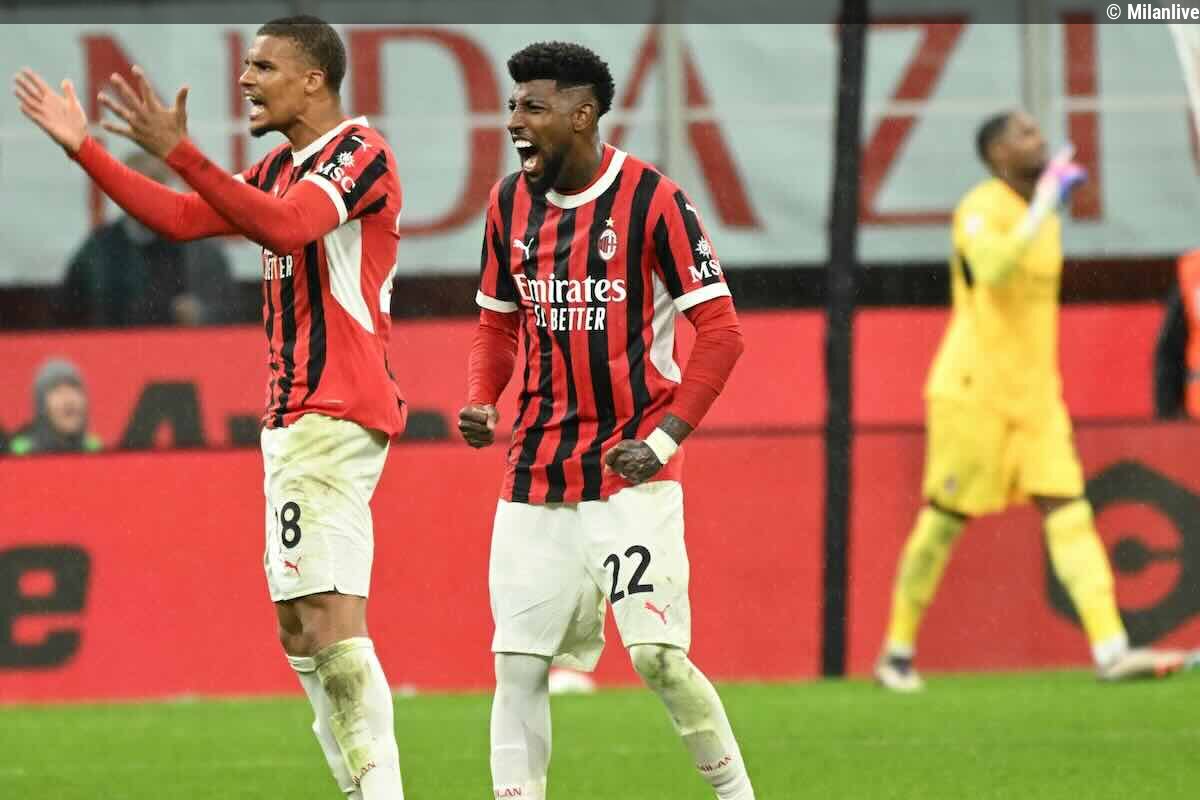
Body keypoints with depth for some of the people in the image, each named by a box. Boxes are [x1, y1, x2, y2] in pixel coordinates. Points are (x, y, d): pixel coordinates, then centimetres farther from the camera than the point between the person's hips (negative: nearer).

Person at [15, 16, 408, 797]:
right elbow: (180, 218, 21)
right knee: (299, 624, 8)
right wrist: (83, 147, 17)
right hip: (295, 415, 10)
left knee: (330, 613, -16)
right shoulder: (282, 168, 19)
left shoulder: (361, 151, -10)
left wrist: (178, 151, -31)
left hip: (334, 416, -10)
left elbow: (286, 227, -27)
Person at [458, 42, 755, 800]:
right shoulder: (512, 202, 9)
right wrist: (482, 402, 2)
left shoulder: (653, 200, -9)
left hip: (631, 470, -5)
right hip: (537, 472, 5)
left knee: (658, 654, -12)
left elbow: (721, 331, -8)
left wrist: (668, 434, -17)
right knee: (518, 664, 0)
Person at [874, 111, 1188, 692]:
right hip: (974, 390, -7)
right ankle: (897, 652, 13)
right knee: (944, 519, 0)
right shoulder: (980, 209, -12)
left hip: (1034, 393, 7)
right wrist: (1044, 205, -28)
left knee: (1067, 509, -6)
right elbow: (993, 270, -33)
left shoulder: (1040, 212, 15)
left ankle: (1110, 650, -15)